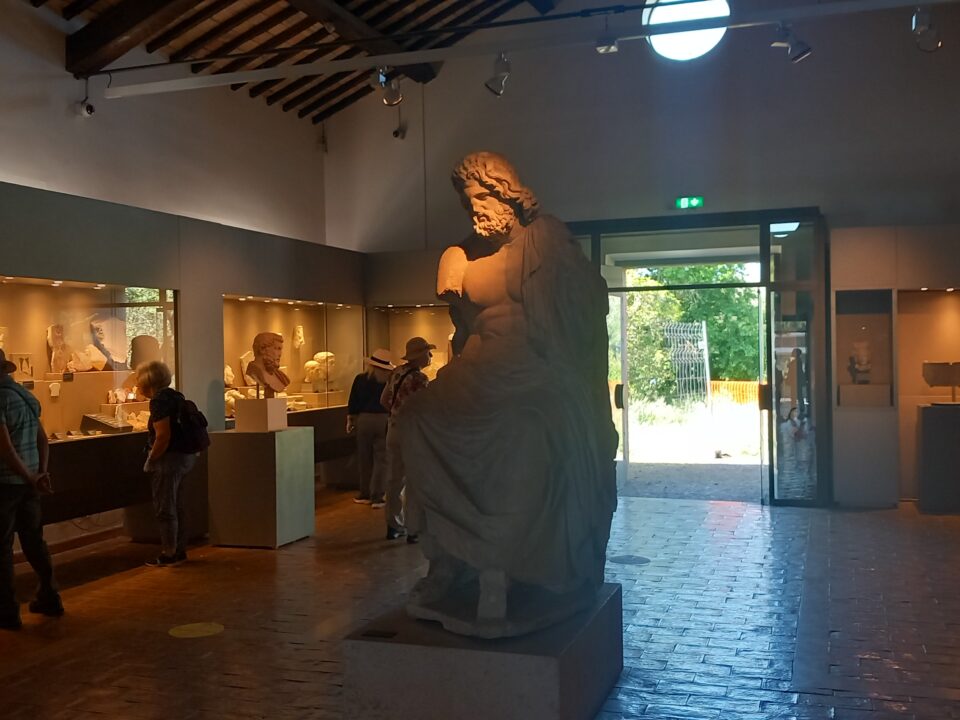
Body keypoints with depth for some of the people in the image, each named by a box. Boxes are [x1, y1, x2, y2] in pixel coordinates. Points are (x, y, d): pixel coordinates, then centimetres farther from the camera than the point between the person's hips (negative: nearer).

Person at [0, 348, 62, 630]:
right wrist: (41, 472, 7)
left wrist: (32, 478, -13)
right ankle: (49, 598, 24)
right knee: (34, 540, 17)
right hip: (28, 483, 8)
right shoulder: (26, 395, 9)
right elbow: (43, 440, 13)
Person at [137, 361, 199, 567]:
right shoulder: (173, 396, 11)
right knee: (177, 505, 17)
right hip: (184, 456, 10)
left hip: (169, 459, -10)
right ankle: (180, 550, 25)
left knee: (165, 508, 0)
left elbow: (163, 436, -25)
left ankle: (169, 554, 8)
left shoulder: (159, 400, -18)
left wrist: (151, 459, -13)